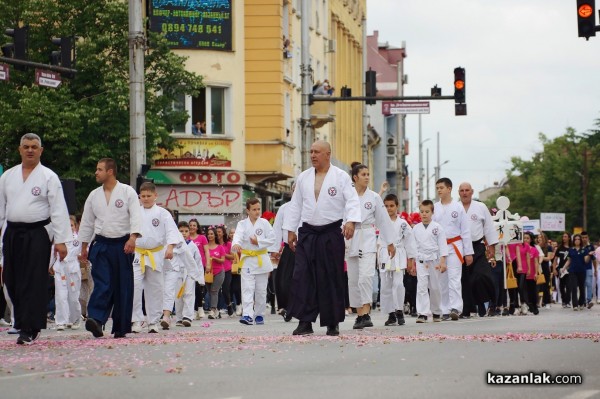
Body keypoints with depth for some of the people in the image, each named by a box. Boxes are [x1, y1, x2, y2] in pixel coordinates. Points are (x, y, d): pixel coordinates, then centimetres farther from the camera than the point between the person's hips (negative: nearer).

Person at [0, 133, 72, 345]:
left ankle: (29, 329, -5)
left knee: (33, 282, -7)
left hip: (37, 234, -4)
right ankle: (23, 323, 20)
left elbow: (58, 210, -4)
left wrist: (61, 240, -10)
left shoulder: (48, 177, -1)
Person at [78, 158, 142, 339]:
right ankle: (96, 320, -26)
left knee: (123, 286, 3)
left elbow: (136, 216, -11)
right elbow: (87, 222, 17)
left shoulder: (127, 192, -1)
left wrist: (133, 238, -25)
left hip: (122, 245, -2)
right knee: (102, 283, -13)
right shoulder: (94, 195, 11)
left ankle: (121, 327, 10)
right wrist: (84, 247, 17)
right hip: (101, 245, 2)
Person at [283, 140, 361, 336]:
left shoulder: (340, 177, -2)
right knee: (303, 276, -6)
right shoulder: (303, 177, 10)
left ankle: (333, 323, 9)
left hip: (331, 234, -3)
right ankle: (305, 322, -4)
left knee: (332, 279, 0)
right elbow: (295, 204, 14)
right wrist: (290, 230, 12)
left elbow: (352, 200, -10)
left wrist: (351, 221, -27)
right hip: (307, 233, 3)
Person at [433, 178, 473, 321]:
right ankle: (445, 310, 9)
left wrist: (468, 252, 1)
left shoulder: (458, 207, 2)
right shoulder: (434, 208, 7)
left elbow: (465, 231, 4)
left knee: (454, 278, -13)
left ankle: (455, 309, -19)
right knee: (442, 281, 4)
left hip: (455, 246, -3)